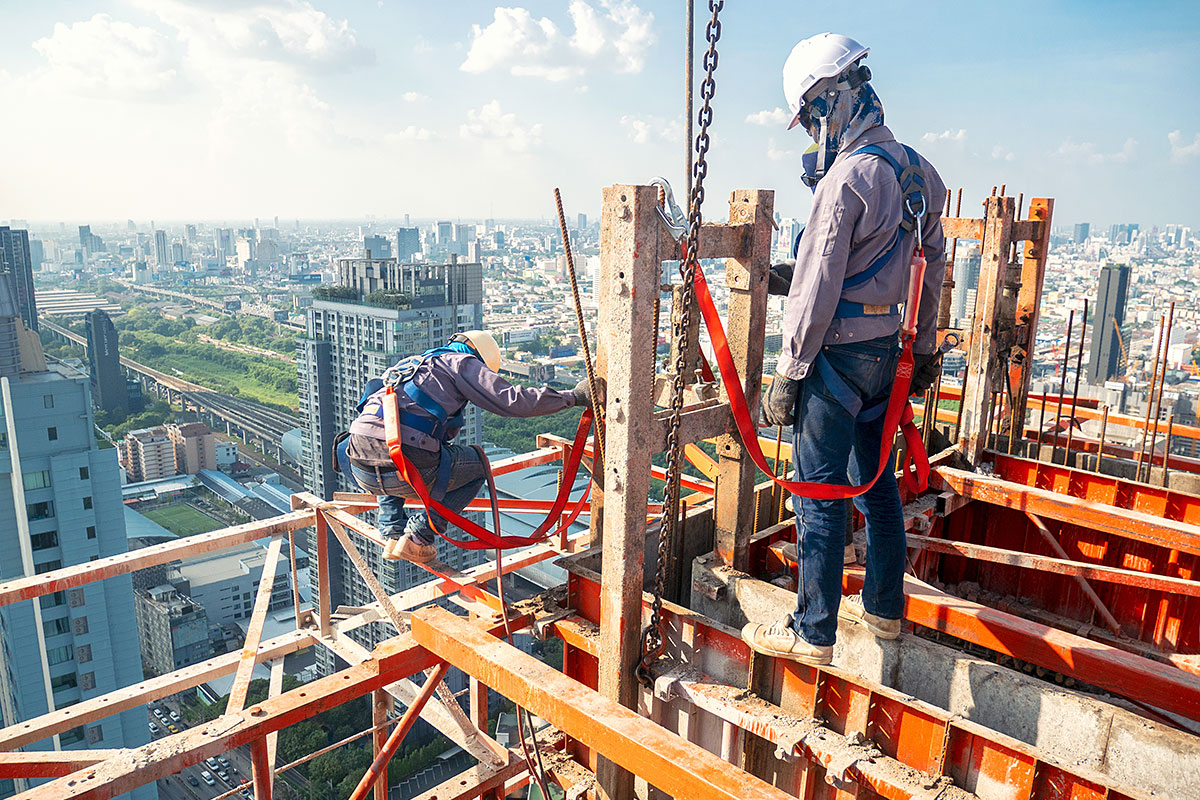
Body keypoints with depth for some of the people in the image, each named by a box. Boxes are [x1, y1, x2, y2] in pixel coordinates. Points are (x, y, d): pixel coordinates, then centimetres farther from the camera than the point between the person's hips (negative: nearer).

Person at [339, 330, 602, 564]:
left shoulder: (411, 364, 32)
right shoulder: (461, 362, 9)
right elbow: (513, 401, -1)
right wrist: (573, 396, 8)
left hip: (361, 471, 7)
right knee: (477, 464, 22)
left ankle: (393, 532, 28)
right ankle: (417, 538, 12)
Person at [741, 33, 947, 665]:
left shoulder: (846, 177, -17)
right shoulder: (917, 173, 11)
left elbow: (817, 288, -18)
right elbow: (932, 270, 16)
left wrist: (788, 374, -13)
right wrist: (924, 348, 24)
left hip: (841, 353, -9)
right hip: (890, 351, 9)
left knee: (820, 495, 0)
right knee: (876, 481, 18)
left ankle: (813, 633, 11)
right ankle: (884, 606, 32)